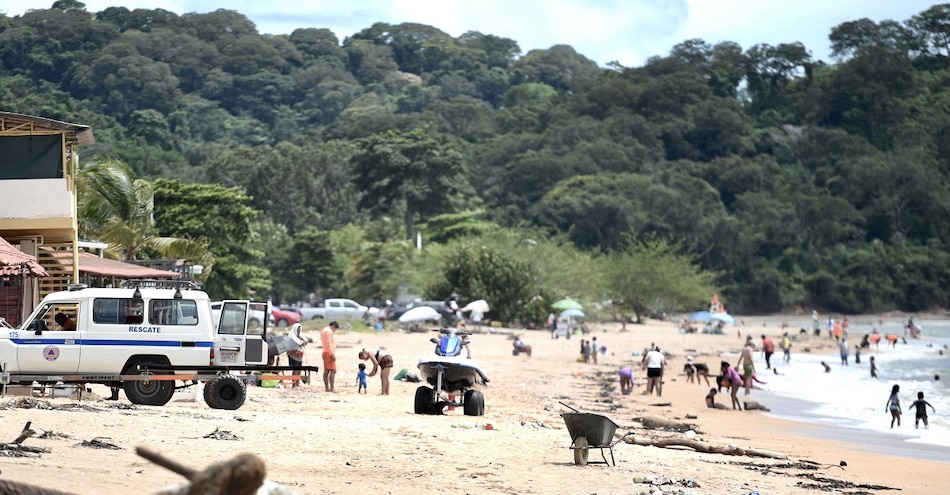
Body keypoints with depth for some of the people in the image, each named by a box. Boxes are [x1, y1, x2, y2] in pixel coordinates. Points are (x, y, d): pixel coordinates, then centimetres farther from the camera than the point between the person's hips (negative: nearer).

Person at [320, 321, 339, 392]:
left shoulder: (323, 330, 18)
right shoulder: (329, 331, -14)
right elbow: (328, 343, -21)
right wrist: (332, 354, -23)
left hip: (325, 353, 10)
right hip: (329, 353, -10)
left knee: (326, 371, 7)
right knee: (333, 371, -12)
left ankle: (327, 388, 7)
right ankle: (332, 388, -17)